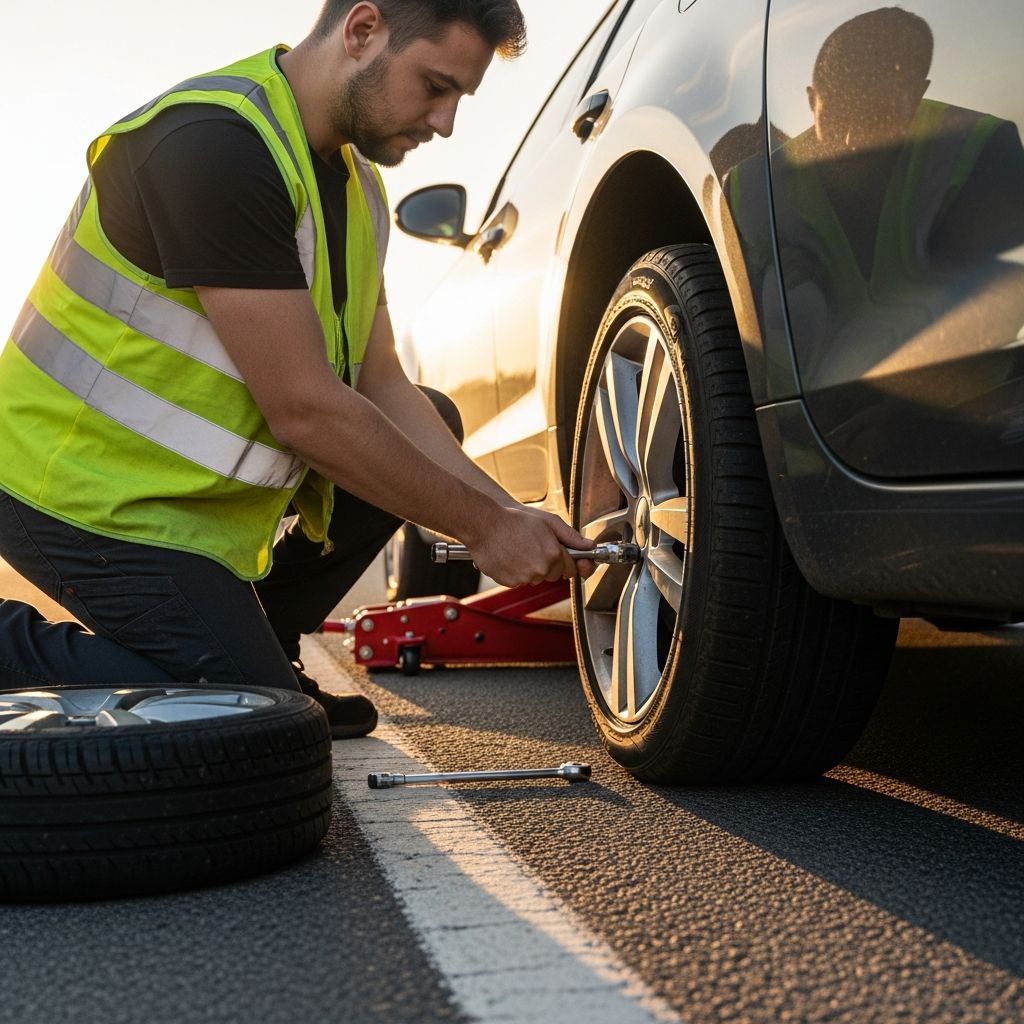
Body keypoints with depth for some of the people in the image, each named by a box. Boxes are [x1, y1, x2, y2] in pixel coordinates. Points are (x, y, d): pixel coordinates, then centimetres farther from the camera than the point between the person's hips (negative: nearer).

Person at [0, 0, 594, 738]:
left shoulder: (355, 181, 5)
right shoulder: (215, 144, -25)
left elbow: (380, 385, 4)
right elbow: (304, 410, -26)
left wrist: (510, 514, -7)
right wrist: (482, 526, -17)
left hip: (205, 482, 9)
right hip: (92, 491, -9)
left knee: (431, 421, 9)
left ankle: (258, 648, 14)